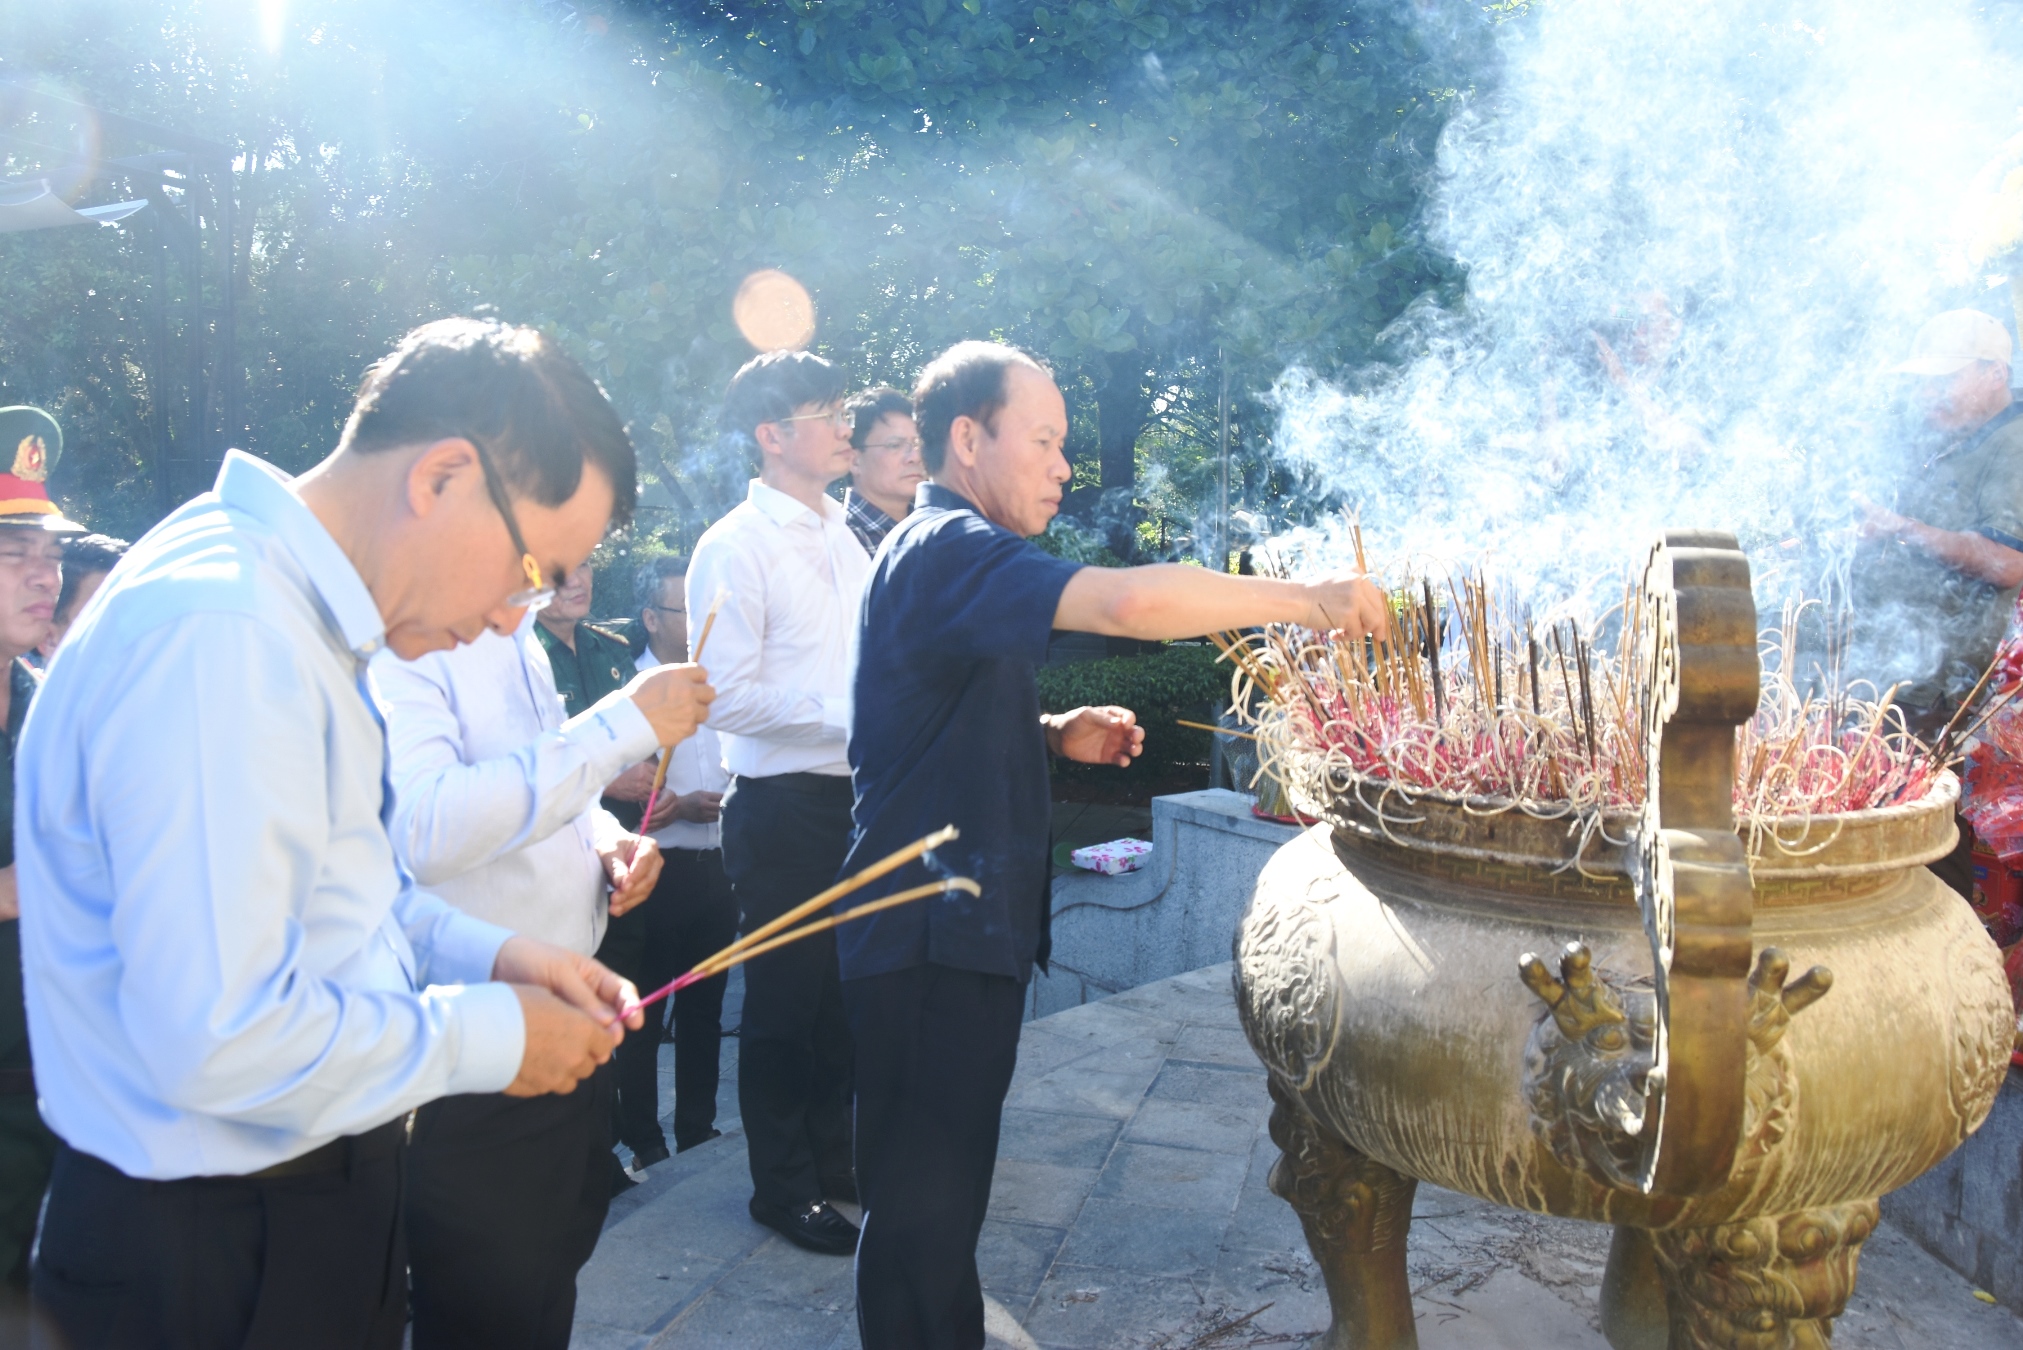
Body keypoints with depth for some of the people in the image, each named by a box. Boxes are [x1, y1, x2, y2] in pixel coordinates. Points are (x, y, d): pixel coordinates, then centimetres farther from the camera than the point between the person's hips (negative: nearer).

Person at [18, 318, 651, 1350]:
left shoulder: (289, 601, 5)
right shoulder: (221, 634, -28)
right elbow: (218, 1040, -31)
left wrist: (485, 953, 3)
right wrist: (489, 1034, -18)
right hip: (229, 1259, -9)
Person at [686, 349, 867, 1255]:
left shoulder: (842, 540, 13)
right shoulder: (733, 549, -11)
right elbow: (727, 697, -18)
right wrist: (849, 716, -19)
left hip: (855, 796, 7)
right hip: (783, 805, -7)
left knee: (843, 988, 17)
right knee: (785, 998, 6)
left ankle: (833, 1157, 34)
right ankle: (782, 1186, 23)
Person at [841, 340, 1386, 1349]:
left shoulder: (948, 554, 19)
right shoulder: (945, 549, -16)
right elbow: (1133, 600, -31)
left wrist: (1056, 734, 9)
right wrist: (1307, 602, -19)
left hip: (964, 931, 11)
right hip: (928, 941, -11)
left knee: (943, 1198, 18)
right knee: (923, 1209, -1)